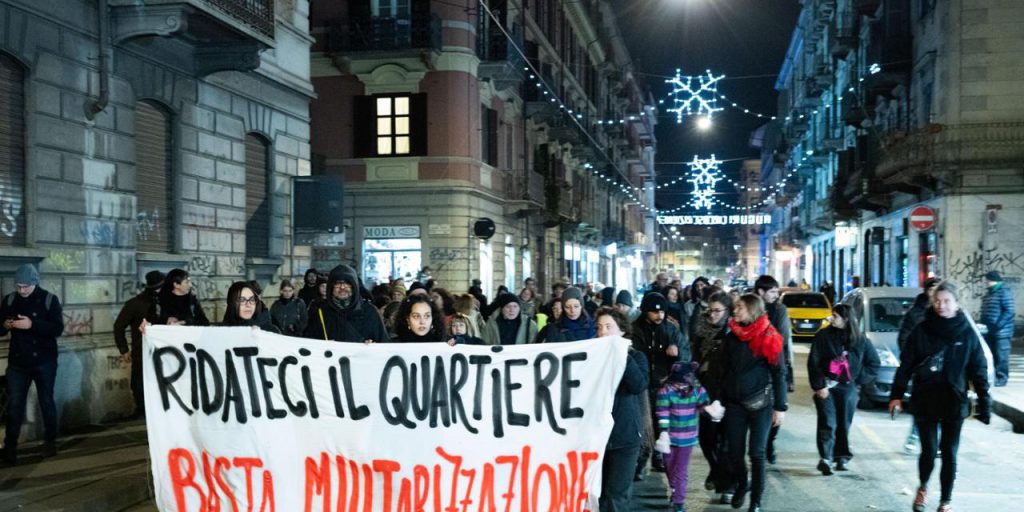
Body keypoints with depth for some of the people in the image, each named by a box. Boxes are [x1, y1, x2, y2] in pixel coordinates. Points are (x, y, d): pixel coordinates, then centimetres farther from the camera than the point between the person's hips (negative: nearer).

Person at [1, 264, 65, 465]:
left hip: (44, 361, -2)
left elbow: (58, 329, -15)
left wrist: (32, 324, -28)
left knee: (47, 402, 9)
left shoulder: (49, 300, -7)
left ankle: (50, 442, 22)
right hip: (17, 362, 2)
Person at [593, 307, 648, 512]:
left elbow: (639, 385, -16)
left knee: (617, 494, 0)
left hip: (625, 434, -2)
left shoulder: (635, 357, 3)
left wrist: (623, 357, -20)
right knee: (597, 492, 7)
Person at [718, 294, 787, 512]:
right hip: (734, 403, 4)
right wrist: (720, 399, 9)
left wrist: (779, 406, -9)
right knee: (735, 452, 7)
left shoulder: (768, 338, -8)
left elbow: (779, 373, -7)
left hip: (760, 403, -4)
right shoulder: (731, 337, 5)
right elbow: (723, 369, 11)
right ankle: (742, 484, 34)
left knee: (756, 453, 1)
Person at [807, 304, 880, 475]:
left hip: (848, 388, 2)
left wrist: (860, 379, 5)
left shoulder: (860, 340, 4)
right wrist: (819, 386, -10)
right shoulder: (823, 336, -2)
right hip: (827, 387, -2)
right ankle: (825, 458, -14)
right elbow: (813, 363, -4)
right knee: (828, 423, -11)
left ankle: (842, 457, 17)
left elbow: (873, 362, 14)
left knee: (844, 424, 6)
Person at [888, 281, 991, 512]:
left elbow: (979, 370, 2)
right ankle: (923, 488, 29)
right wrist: (896, 395, -6)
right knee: (929, 451, 0)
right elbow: (906, 365, -1)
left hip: (954, 403, 1)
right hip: (925, 402, 0)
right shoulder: (921, 331, -2)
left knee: (949, 454, 5)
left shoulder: (967, 333, 0)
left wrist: (984, 402, -3)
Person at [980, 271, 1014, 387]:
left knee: (1001, 356, -3)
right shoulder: (987, 294, 17)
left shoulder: (1004, 293, -10)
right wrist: (982, 325, 11)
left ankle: (1001, 378, 3)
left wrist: (998, 325, -22)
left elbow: (1009, 312, -16)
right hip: (988, 331, 8)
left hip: (1001, 332, -8)